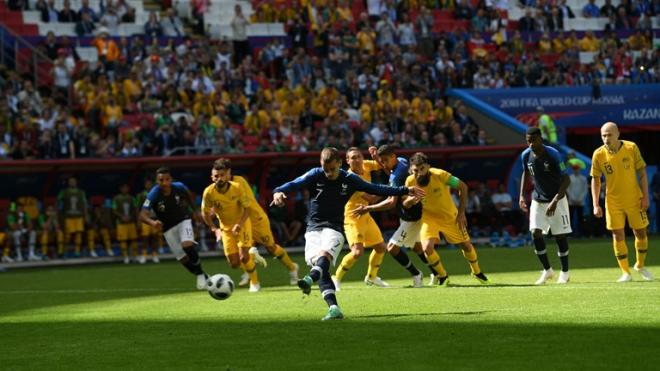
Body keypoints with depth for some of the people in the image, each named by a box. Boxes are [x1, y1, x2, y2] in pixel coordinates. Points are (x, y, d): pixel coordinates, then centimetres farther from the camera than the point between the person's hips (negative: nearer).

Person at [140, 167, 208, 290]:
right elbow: (143, 215, -38)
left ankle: (200, 274, -7)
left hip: (183, 220, 0)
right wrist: (152, 222, -59)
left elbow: (188, 196, 4)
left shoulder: (179, 187, -22)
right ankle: (204, 277, 24)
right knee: (183, 259, 2)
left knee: (187, 245, -27)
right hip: (168, 228, 1)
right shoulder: (153, 195, -28)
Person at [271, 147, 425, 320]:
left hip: (334, 228, -1)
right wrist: (278, 192, -37)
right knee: (316, 261, -21)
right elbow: (294, 184, -15)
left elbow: (375, 189, 13)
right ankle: (333, 308, -29)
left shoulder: (349, 179, 3)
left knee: (324, 254, -31)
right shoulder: (315, 175, -1)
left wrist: (405, 191, 14)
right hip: (313, 228, 1)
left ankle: (310, 279, -61)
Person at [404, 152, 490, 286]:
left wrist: (461, 212, -14)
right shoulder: (410, 181, -22)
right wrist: (411, 200, -32)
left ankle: (476, 271, 42)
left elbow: (462, 187, -15)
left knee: (466, 245, 9)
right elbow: (405, 204, -7)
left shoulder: (440, 175, -30)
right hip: (429, 216, 1)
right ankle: (443, 275, 8)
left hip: (450, 216, -1)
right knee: (427, 248, -21)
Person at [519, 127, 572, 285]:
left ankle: (565, 272, 15)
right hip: (538, 200, 4)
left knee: (560, 235, 0)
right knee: (535, 233, -9)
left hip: (557, 199, -4)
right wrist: (522, 195, 5)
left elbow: (566, 179, -21)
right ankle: (547, 270, 6)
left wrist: (555, 201, -30)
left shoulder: (553, 154, -22)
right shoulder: (526, 155, -7)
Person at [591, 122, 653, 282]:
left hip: (634, 199, 0)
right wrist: (596, 205, -5)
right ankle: (626, 273, 7)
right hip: (613, 201, 0)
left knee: (641, 233, 6)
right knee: (618, 235, -3)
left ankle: (640, 266, 29)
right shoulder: (598, 154, -9)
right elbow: (595, 180, 0)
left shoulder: (631, 148, -10)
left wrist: (645, 196, -7)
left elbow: (642, 173, -2)